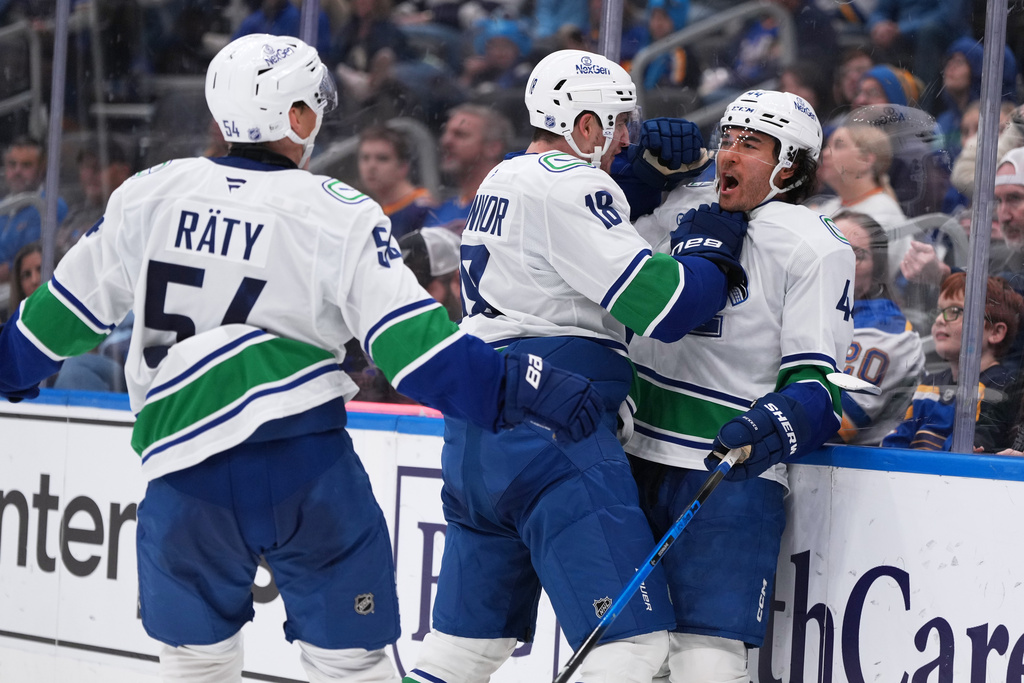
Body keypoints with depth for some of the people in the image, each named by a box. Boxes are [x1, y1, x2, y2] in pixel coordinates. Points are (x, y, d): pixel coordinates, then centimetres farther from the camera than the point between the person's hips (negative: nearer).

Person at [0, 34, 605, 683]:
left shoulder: (152, 193, 6)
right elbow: (408, 337, -12)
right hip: (305, 462, -3)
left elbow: (73, 306, 15)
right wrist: (518, 386, -9)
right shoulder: (338, 215, -4)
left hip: (181, 463, 3)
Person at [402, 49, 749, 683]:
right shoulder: (569, 185, -9)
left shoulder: (504, 180, 19)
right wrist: (715, 249, 2)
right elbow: (658, 303, -16)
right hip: (552, 428, -10)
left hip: (477, 433, 10)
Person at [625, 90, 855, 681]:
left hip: (733, 472, -6)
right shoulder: (683, 209, 9)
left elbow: (817, 380, -11)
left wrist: (779, 424, -33)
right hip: (638, 455, 6)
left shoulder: (816, 246, -7)